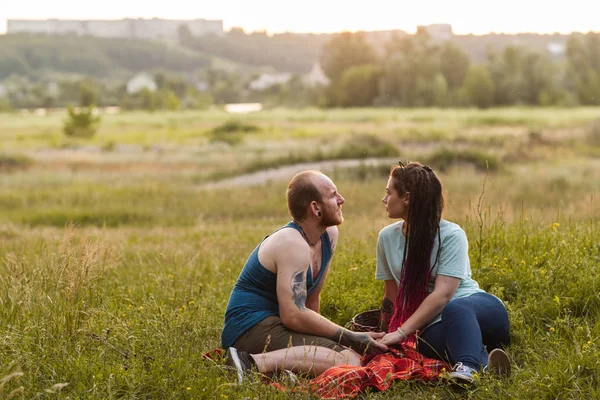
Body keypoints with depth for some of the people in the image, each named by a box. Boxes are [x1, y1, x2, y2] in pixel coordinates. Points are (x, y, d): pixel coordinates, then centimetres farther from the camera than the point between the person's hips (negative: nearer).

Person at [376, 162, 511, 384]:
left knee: (454, 310, -42)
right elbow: (391, 297, 13)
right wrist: (388, 337, 5)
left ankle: (468, 366, -61)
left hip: (478, 308, -3)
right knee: (428, 340, -37)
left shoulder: (451, 235, -10)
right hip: (433, 325, 3)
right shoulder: (387, 237, 7)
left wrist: (402, 331, -25)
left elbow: (442, 294, -19)